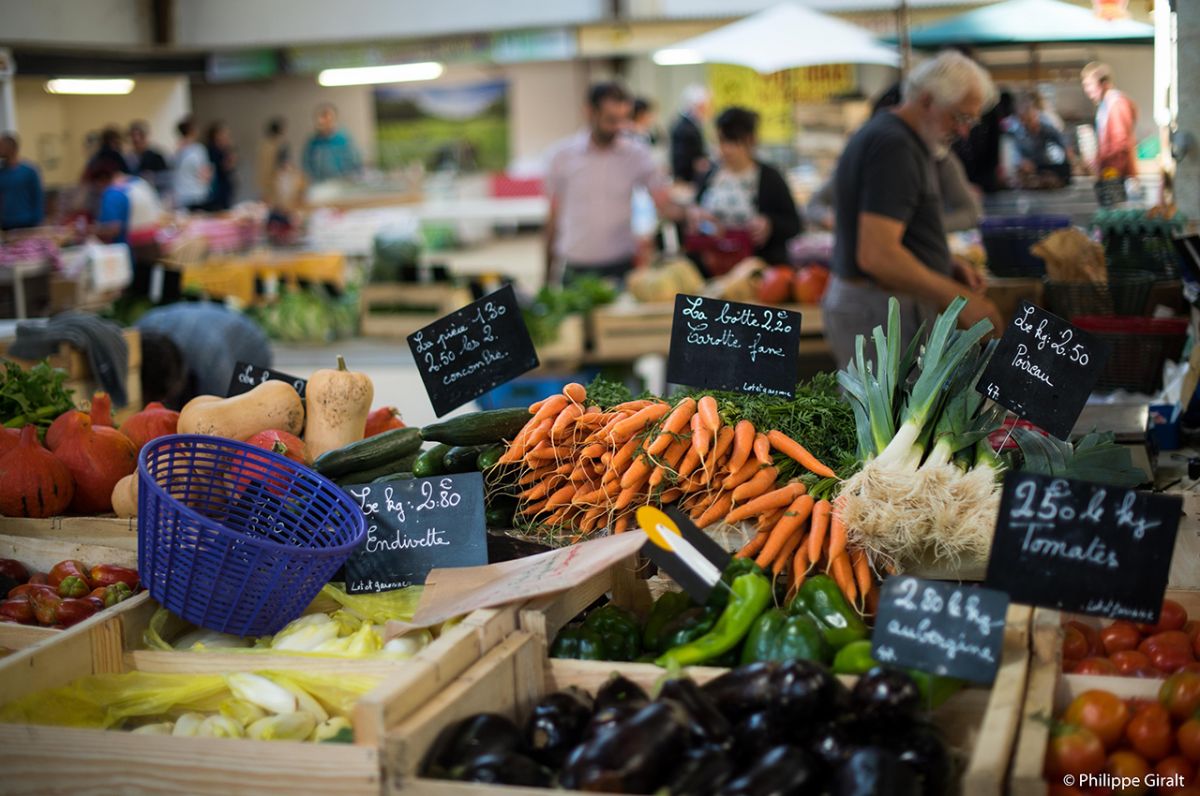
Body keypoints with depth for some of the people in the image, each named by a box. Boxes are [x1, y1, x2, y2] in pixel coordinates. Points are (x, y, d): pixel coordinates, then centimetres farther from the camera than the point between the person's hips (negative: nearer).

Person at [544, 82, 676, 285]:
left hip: (621, 267, 0)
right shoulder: (564, 155, 1)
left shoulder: (637, 154, 0)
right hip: (575, 268, 0)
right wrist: (548, 272, 6)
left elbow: (663, 203, -6)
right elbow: (554, 216, 6)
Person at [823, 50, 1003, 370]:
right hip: (881, 314, -11)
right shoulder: (894, 146, -18)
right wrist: (957, 298, -21)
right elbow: (876, 255, -27)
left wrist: (948, 265, 10)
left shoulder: (887, 136, 15)